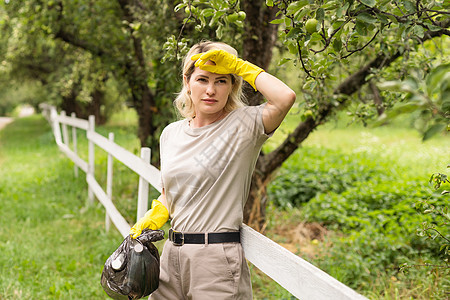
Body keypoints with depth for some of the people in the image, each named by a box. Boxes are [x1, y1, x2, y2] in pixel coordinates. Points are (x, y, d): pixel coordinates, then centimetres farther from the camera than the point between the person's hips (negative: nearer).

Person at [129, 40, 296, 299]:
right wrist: (151, 221, 4)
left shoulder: (242, 125, -9)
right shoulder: (171, 133, 9)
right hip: (173, 254, 6)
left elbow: (285, 98, -29)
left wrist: (240, 66, -17)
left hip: (218, 259, -5)